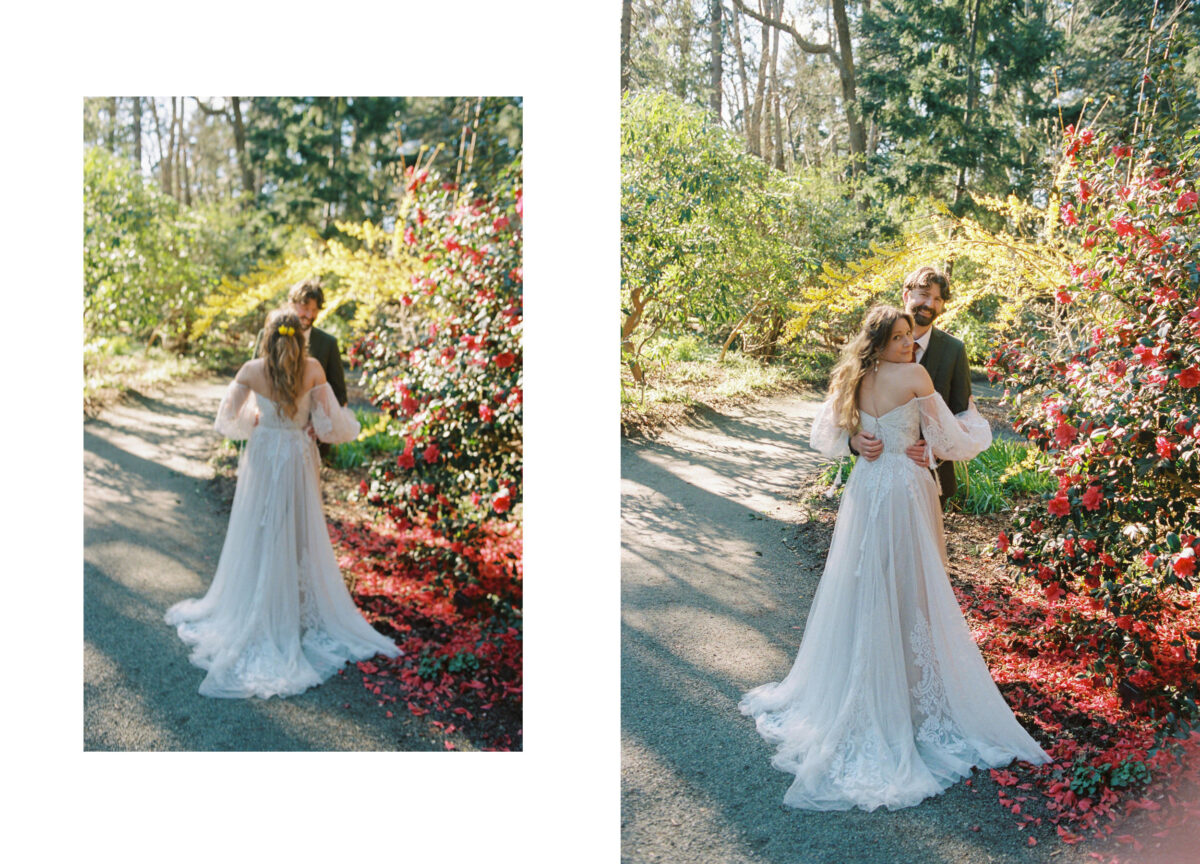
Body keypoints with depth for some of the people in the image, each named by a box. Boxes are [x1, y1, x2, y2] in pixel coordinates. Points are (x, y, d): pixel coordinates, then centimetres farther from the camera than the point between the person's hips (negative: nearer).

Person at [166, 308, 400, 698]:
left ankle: (259, 614, 21)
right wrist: (348, 424, 12)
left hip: (262, 460, 0)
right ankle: (303, 610, 23)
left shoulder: (252, 371, -10)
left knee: (260, 538, 12)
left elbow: (228, 417, 2)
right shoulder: (313, 369, -11)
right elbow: (328, 423, -9)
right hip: (299, 459, 0)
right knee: (300, 538, 14)